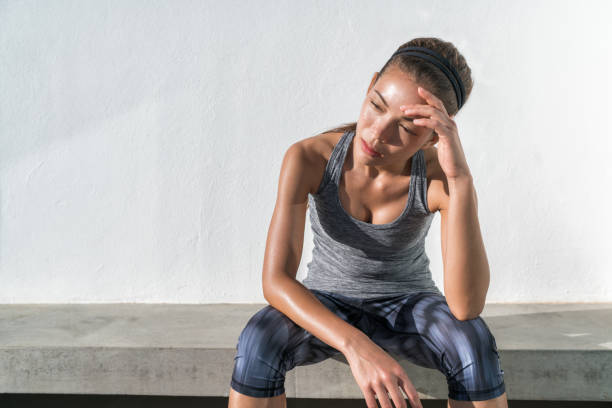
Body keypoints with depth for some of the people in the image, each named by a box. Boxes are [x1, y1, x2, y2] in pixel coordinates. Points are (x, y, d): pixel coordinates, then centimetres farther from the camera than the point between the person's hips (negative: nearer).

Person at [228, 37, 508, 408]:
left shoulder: (440, 175, -24)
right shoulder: (308, 158, -24)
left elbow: (466, 308, -36)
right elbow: (276, 281, -29)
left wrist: (461, 177, -45)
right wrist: (356, 346, -45)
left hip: (408, 307, 1)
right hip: (328, 311, 0)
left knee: (476, 344, -33)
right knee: (259, 341, -33)